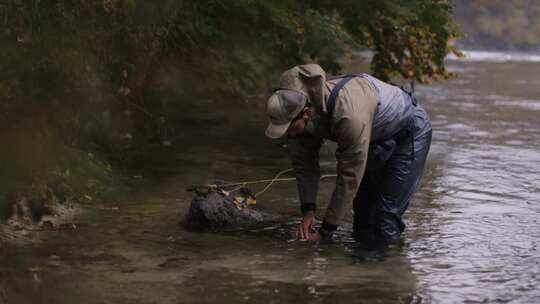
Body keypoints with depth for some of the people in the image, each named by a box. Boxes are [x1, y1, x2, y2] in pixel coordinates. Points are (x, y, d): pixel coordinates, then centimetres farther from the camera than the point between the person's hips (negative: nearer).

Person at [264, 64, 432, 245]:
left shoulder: (349, 116, -42)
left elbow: (349, 176, -35)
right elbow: (303, 163, -7)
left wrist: (326, 231, -28)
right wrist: (308, 210, -18)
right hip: (377, 137, 8)